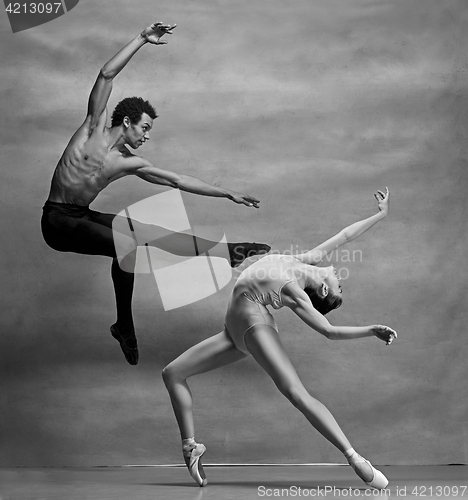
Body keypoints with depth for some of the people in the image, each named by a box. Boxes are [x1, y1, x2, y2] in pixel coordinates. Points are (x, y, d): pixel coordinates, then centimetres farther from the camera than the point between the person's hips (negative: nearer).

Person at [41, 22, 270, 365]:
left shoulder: (130, 163, 8)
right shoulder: (95, 127, -3)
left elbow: (178, 180, 10)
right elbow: (107, 75, -10)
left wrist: (227, 194, 9)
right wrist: (143, 40, -13)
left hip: (82, 217, 7)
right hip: (58, 221, -7)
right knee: (128, 244, -22)